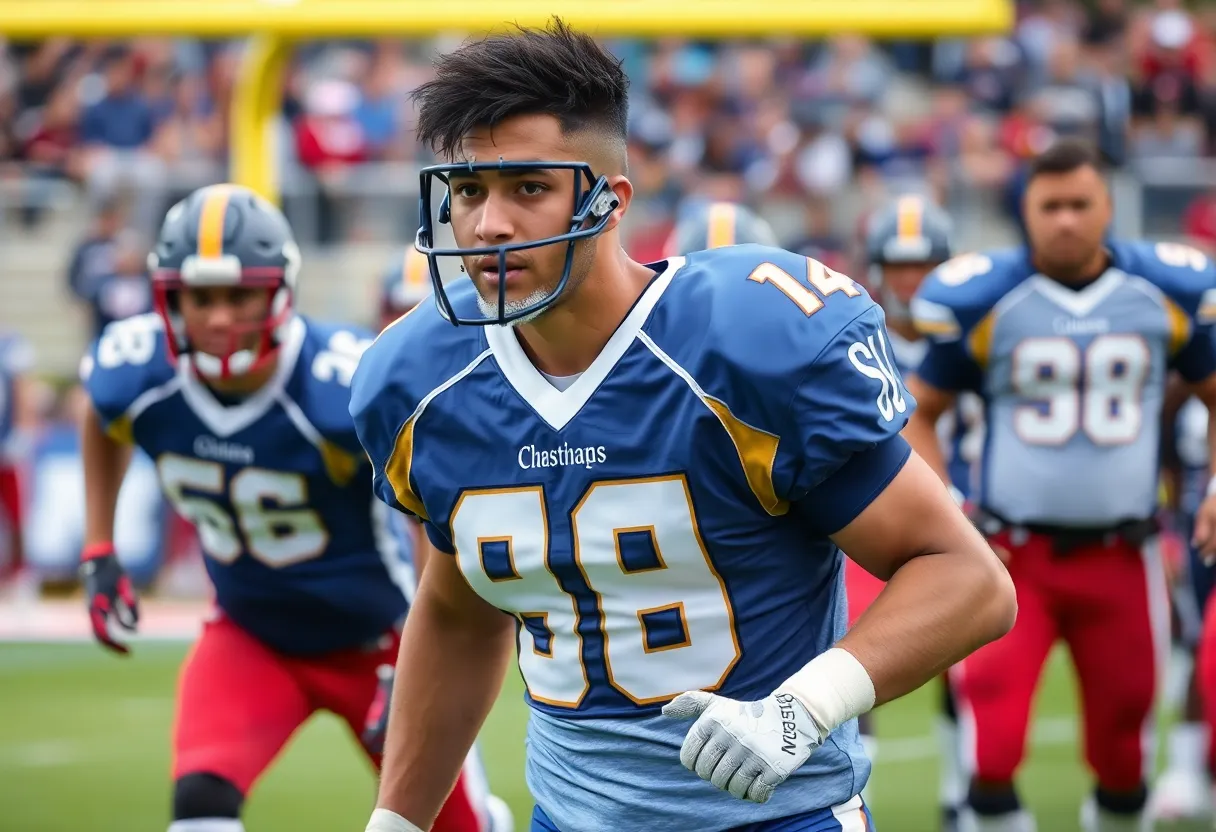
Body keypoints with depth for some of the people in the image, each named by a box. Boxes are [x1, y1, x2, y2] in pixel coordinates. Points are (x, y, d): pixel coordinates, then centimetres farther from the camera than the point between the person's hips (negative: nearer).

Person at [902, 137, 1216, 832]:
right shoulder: (983, 300, -5)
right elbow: (919, 412, 7)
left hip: (1121, 559, 2)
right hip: (1013, 557, -2)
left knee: (1122, 744, 12)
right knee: (992, 747, -14)